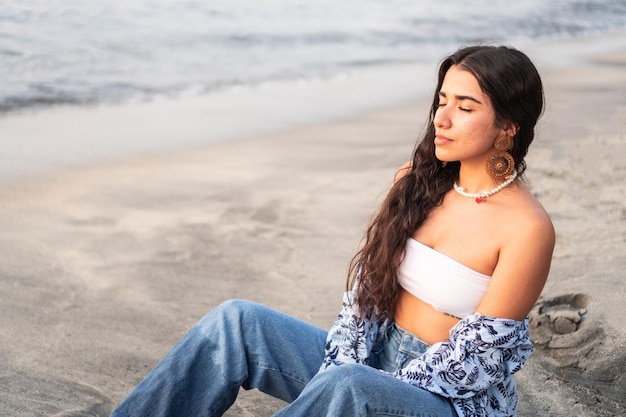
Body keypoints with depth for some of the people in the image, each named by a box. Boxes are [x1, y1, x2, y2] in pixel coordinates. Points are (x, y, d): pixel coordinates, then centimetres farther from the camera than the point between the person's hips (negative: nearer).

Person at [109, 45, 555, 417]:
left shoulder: (527, 229, -16)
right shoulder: (415, 180, 3)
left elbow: (471, 356, -16)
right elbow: (368, 283, 3)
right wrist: (342, 367, -12)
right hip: (373, 359, 6)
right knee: (238, 321, -14)